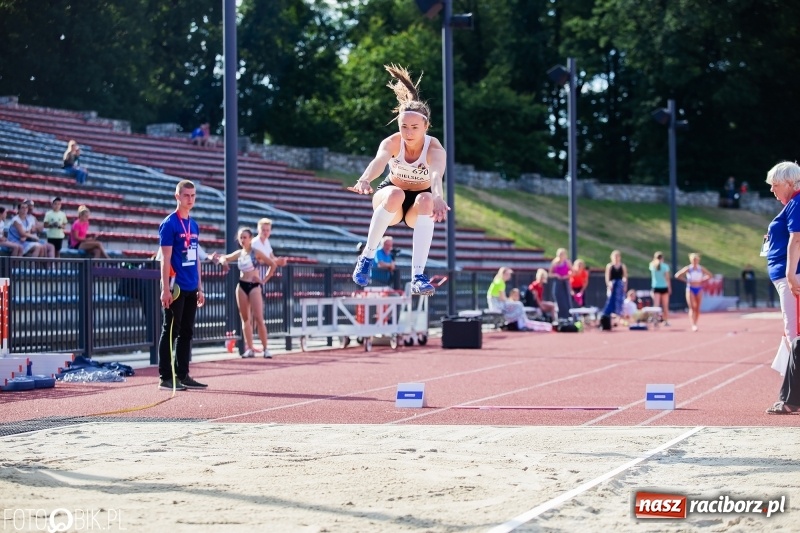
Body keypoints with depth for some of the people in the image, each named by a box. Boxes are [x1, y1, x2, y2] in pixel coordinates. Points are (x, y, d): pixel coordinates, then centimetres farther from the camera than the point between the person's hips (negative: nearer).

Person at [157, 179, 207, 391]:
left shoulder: (194, 226, 15)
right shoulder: (169, 224, -8)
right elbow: (165, 258, -12)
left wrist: (199, 288, 16)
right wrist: (166, 289, -17)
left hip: (191, 289, 8)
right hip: (176, 288, -8)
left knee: (187, 333, 10)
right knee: (170, 332, -3)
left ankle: (183, 375, 16)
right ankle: (165, 377, 0)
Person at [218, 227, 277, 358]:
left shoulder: (256, 252, -4)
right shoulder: (238, 254, 8)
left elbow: (273, 265, -4)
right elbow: (224, 258, 20)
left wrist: (264, 280, -5)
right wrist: (222, 260, -4)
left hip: (254, 286, -5)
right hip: (242, 286, 5)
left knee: (259, 319, -10)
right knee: (245, 319, 5)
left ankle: (265, 348, -6)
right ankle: (250, 349, 8)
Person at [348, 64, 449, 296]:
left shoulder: (434, 148, -27)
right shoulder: (393, 142, -24)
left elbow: (437, 175, -49)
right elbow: (379, 161, -46)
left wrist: (438, 198, -71)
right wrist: (365, 180, -69)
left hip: (418, 204, 0)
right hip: (390, 200, 0)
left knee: (426, 200, -36)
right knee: (395, 194, -36)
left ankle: (418, 276, -39)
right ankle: (367, 257, -22)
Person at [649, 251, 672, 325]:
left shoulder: (652, 265, -1)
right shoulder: (665, 266, -7)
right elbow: (667, 278, -5)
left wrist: (655, 260, 16)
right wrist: (669, 287, 2)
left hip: (655, 287, 1)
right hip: (664, 287, -1)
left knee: (656, 305, -5)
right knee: (665, 306, 10)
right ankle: (666, 321, 16)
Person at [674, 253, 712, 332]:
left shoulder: (701, 268, 2)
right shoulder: (688, 268, -5)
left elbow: (709, 275, 15)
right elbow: (677, 275, -4)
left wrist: (703, 280, 3)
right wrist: (686, 280, -6)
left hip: (699, 289, 3)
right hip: (690, 289, -3)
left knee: (697, 308, 3)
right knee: (692, 308, -12)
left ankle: (695, 324, 14)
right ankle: (693, 325, -20)